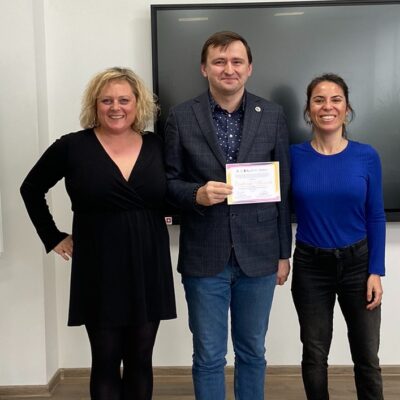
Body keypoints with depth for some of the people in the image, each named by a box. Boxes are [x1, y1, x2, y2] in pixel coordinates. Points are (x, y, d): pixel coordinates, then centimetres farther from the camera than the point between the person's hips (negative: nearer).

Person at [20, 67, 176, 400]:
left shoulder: (156, 146, 2)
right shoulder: (72, 146, -5)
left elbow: (169, 194, 15)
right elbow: (31, 189, 6)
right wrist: (53, 238, 1)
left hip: (149, 268, 3)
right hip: (99, 270, -2)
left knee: (140, 359, 13)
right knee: (106, 361, 7)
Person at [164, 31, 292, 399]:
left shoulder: (273, 116, 2)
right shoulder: (181, 117, -2)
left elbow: (283, 188, 4)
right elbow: (168, 182, 1)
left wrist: (283, 253, 5)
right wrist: (197, 193, -20)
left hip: (258, 255, 2)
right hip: (204, 257, -1)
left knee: (252, 352, 17)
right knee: (208, 357, 11)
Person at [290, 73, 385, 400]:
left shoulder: (366, 157, -5)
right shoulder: (294, 156, -6)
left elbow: (376, 218, -2)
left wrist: (376, 271, -6)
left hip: (358, 263, 0)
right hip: (310, 266, 0)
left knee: (367, 356, 10)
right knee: (314, 354, 13)